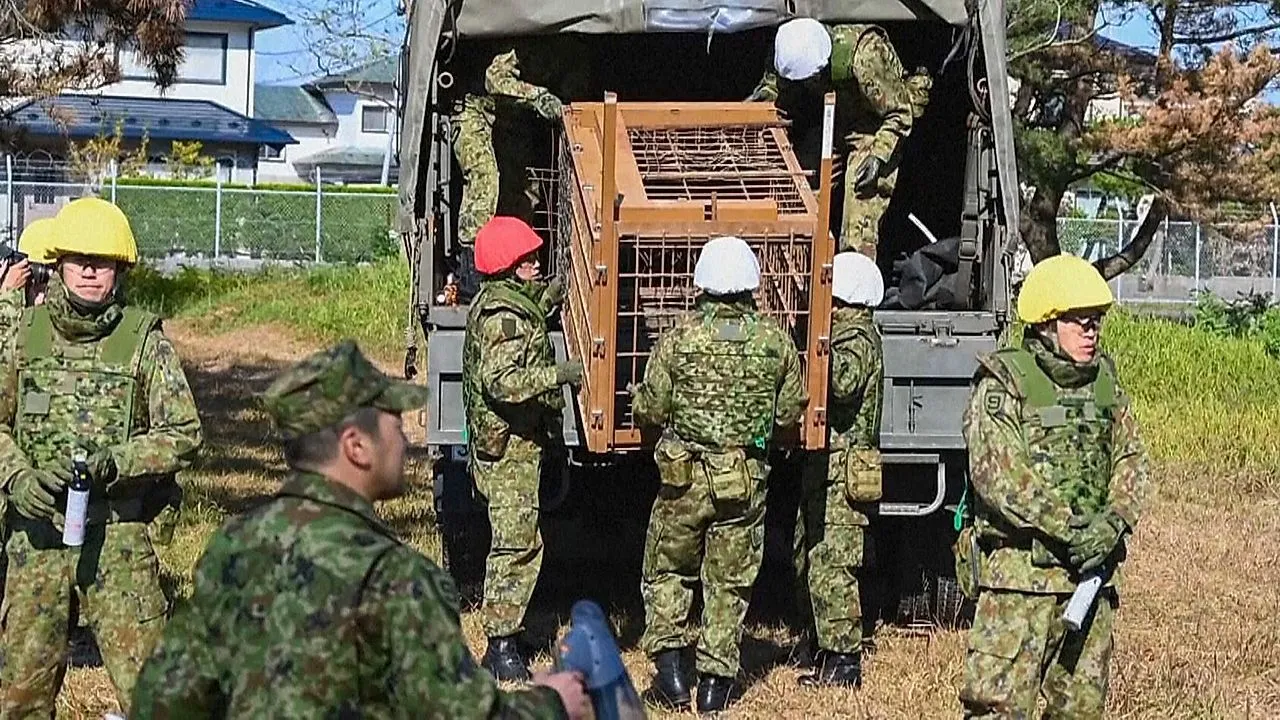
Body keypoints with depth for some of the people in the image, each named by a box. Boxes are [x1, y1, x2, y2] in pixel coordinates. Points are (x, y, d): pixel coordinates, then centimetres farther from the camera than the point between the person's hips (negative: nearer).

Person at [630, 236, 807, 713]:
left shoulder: (680, 338, -9)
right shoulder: (776, 341, -3)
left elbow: (651, 410, -5)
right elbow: (791, 412, 4)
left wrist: (638, 399, 18)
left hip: (685, 477, -1)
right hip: (747, 481, 1)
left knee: (668, 570, 17)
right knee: (730, 582, 11)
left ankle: (669, 656, 8)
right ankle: (716, 678, 12)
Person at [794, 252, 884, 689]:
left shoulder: (856, 337, -13)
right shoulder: (844, 332, 18)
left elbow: (844, 382, -32)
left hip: (841, 471, -11)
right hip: (824, 471, 11)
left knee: (830, 567, -9)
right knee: (808, 565, 15)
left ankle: (843, 662, -5)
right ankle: (830, 653, 22)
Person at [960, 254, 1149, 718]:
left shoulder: (1104, 382, 13)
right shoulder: (1002, 386, -7)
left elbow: (1130, 461, 10)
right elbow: (999, 475, -17)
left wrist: (1113, 522, -9)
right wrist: (1068, 528, -20)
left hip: (1091, 571, 6)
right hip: (1019, 574, -6)